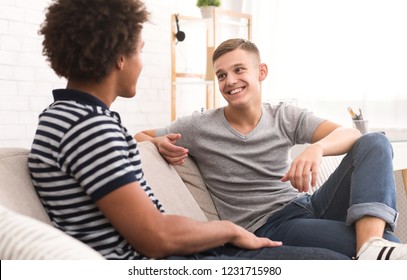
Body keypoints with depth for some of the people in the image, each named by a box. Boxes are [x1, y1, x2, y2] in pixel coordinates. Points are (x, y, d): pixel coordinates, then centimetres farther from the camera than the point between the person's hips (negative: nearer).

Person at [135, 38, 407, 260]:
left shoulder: (286, 117, 4)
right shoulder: (199, 127, -2)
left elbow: (350, 135, -9)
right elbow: (139, 138, 9)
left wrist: (316, 149, -33)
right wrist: (160, 145, -17)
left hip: (308, 206, 6)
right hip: (267, 227, -5)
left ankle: (373, 243, -38)